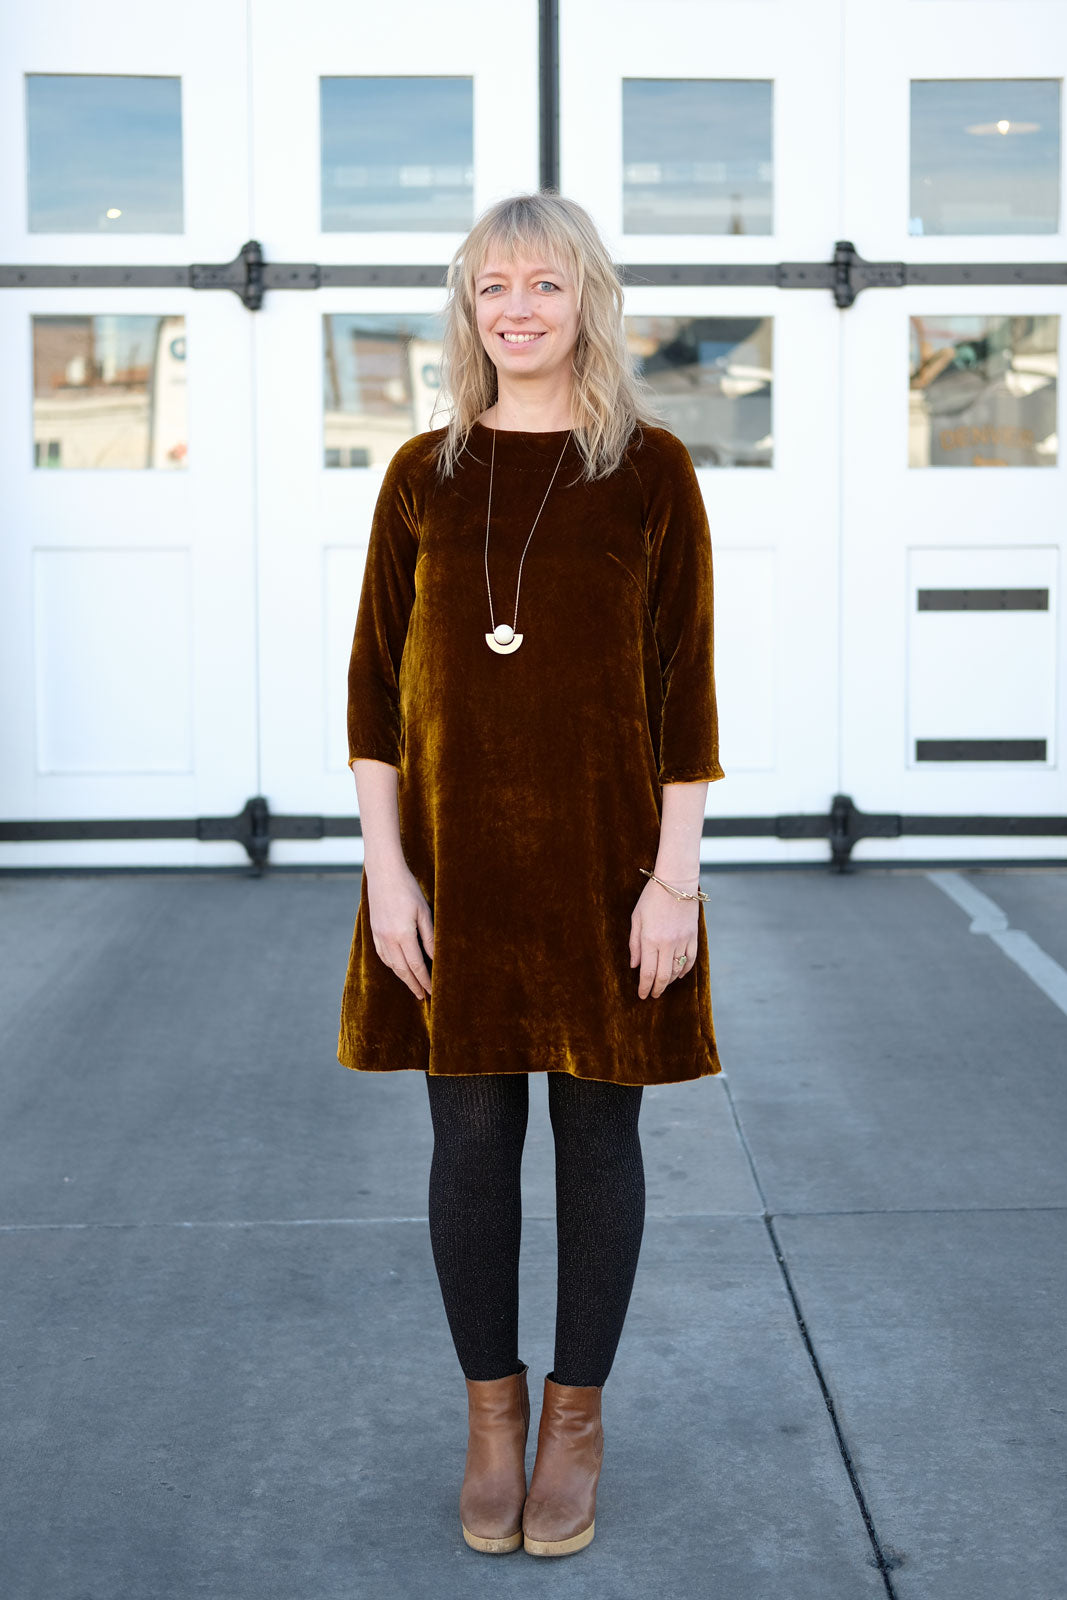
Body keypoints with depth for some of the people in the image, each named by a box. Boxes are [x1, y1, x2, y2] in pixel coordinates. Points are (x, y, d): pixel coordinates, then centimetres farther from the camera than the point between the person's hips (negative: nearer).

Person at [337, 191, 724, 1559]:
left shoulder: (650, 471, -2)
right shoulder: (422, 476, 3)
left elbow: (684, 687, -4)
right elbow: (375, 683, 3)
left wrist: (675, 875, -9)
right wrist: (385, 869, -4)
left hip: (603, 856, -1)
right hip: (456, 856, 2)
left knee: (596, 1130, 8)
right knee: (471, 1134, 8)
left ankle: (577, 1414, 24)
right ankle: (491, 1409, 25)